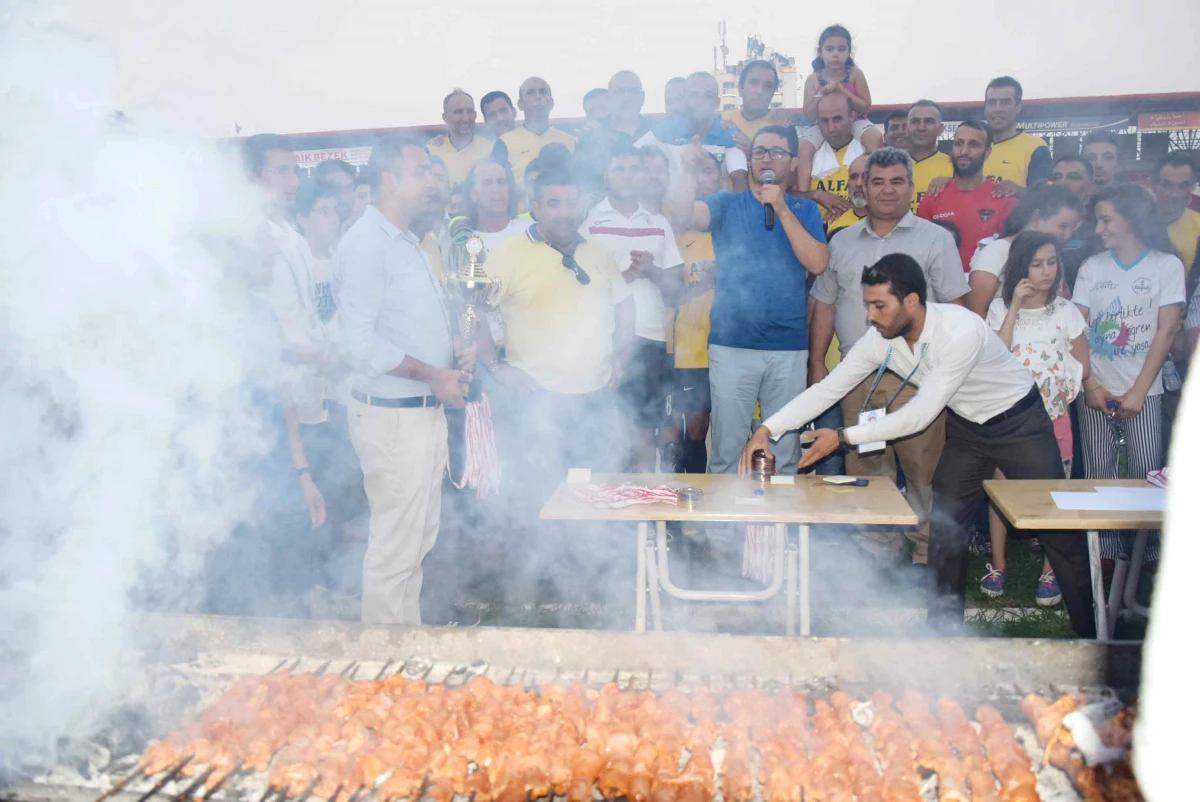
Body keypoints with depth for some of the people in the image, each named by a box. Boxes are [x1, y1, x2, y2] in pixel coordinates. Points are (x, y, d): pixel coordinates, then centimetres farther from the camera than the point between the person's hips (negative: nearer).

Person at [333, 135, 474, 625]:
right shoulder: (365, 244, -14)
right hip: (391, 415, -10)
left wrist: (456, 354, 6)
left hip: (425, 410, 10)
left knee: (420, 539, 17)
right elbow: (361, 342, -22)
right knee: (395, 547, -1)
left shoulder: (407, 243, 17)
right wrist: (433, 376, -18)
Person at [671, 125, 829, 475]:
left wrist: (782, 210, -8)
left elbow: (817, 263, -5)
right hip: (731, 344, -1)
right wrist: (690, 172, -25)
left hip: (790, 348, 1)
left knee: (786, 453, 8)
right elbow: (684, 219, -10)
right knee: (726, 450, 1)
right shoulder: (728, 204, 9)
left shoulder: (804, 210, 11)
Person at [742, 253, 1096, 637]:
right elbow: (826, 389, -14)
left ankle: (1091, 632, 17)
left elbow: (921, 414, -32)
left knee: (1058, 531, 0)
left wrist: (844, 437, -32)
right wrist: (767, 429, -25)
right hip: (965, 427, 5)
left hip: (1018, 421, -5)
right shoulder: (879, 340, -17)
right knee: (945, 524, 3)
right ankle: (944, 625, 18)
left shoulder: (961, 332, -35)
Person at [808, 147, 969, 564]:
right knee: (866, 470, 7)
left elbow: (954, 307, 2)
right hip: (858, 376, 3)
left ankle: (927, 553, 11)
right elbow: (825, 305, 17)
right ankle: (877, 551, 19)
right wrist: (817, 364, 10)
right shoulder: (842, 243, 15)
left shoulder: (936, 239, 6)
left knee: (923, 467, -2)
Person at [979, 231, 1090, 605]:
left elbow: (1082, 368, 6)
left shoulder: (1066, 311, 2)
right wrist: (1015, 307, -15)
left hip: (1052, 417, 0)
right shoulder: (1000, 307, 2)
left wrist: (1054, 386, -7)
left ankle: (1049, 572, 12)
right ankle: (998, 565, 17)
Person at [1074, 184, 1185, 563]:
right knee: (1099, 473, 2)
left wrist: (1138, 391, -8)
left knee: (1147, 472, -6)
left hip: (1142, 390, -2)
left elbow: (1166, 331, -3)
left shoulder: (1167, 265, 1)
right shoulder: (1092, 267, 7)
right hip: (1096, 389, 2)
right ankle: (1105, 553, 11)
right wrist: (1090, 385, -7)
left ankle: (1148, 552, 9)